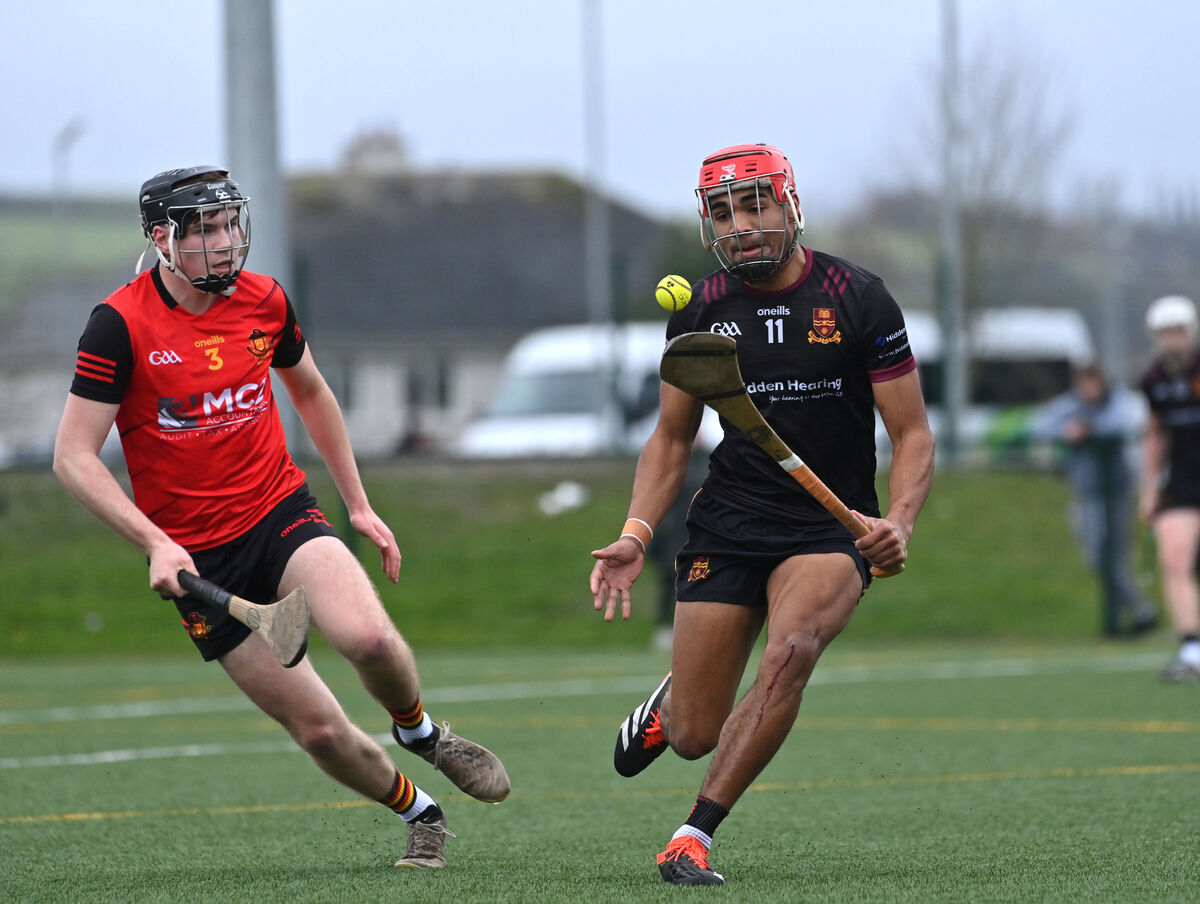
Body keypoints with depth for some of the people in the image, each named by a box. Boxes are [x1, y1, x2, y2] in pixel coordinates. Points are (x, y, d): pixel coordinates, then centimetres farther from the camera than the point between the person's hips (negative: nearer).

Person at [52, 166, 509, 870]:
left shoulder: (264, 301, 0)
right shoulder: (120, 325, -13)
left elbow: (311, 393, 20)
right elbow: (74, 456, -13)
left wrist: (359, 505, 19)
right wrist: (156, 543, -23)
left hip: (283, 514, 2)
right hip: (196, 557, -2)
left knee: (368, 637, -28)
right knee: (318, 728, -6)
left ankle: (419, 731, 5)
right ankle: (421, 813, 21)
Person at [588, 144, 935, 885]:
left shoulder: (858, 300, -5)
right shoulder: (701, 311, 4)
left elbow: (913, 434, -3)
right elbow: (672, 437, 15)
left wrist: (899, 524, -21)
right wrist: (636, 535, 0)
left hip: (833, 524, -2)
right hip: (728, 527, 2)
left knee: (792, 649, -33)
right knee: (695, 737, -2)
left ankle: (695, 836, -23)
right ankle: (670, 701, 38)